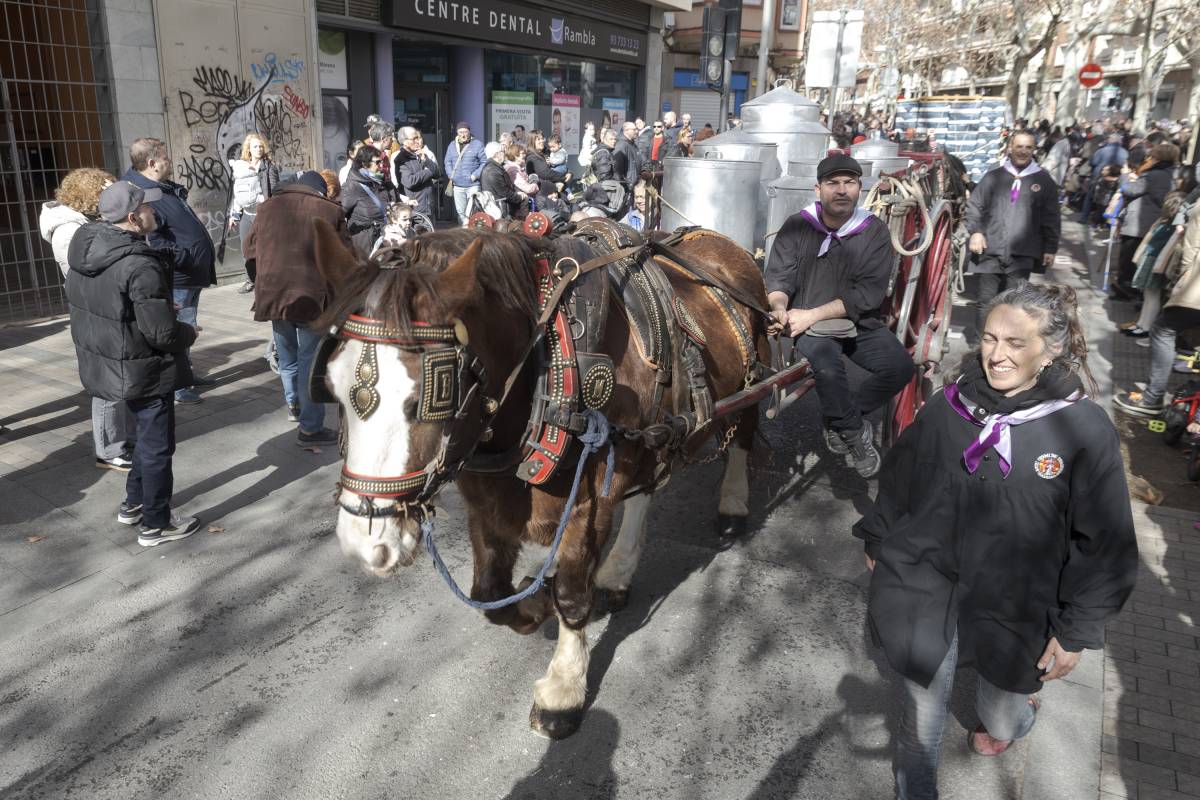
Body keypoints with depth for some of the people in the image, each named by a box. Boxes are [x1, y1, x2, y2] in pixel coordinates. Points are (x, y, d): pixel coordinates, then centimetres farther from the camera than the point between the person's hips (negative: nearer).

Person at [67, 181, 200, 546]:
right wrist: (189, 333, -6)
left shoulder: (86, 246, 0)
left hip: (105, 363, 9)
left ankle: (134, 503, 40)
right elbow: (162, 333, -28)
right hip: (143, 372, -9)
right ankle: (156, 524, 20)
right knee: (156, 446, 7)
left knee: (146, 434, 27)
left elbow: (77, 300, 13)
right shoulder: (139, 266, -29)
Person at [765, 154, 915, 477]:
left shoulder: (875, 232, -3)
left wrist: (812, 314, -22)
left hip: (861, 323, 2)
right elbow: (777, 277, -3)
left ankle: (839, 422, 2)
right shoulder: (797, 226, -1)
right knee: (828, 368, -32)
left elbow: (869, 292, -12)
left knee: (901, 366, -21)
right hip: (811, 327, -2)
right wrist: (779, 308, -27)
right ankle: (856, 430, -2)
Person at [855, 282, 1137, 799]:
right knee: (920, 725, 10)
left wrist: (1077, 631, -6)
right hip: (926, 597, 1)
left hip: (1016, 615, -1)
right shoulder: (949, 407, -7)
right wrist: (877, 542, 17)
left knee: (999, 724, 24)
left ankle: (1017, 710, 60)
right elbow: (897, 481, 8)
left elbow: (1104, 543, -7)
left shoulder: (1085, 429, -13)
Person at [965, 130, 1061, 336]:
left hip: (1022, 254, 0)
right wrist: (975, 231, -4)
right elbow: (974, 205, 11)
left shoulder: (1043, 181, 10)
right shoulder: (993, 176, 10)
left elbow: (1051, 218, 10)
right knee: (986, 301, 3)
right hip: (990, 251, 0)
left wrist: (1050, 248, 4)